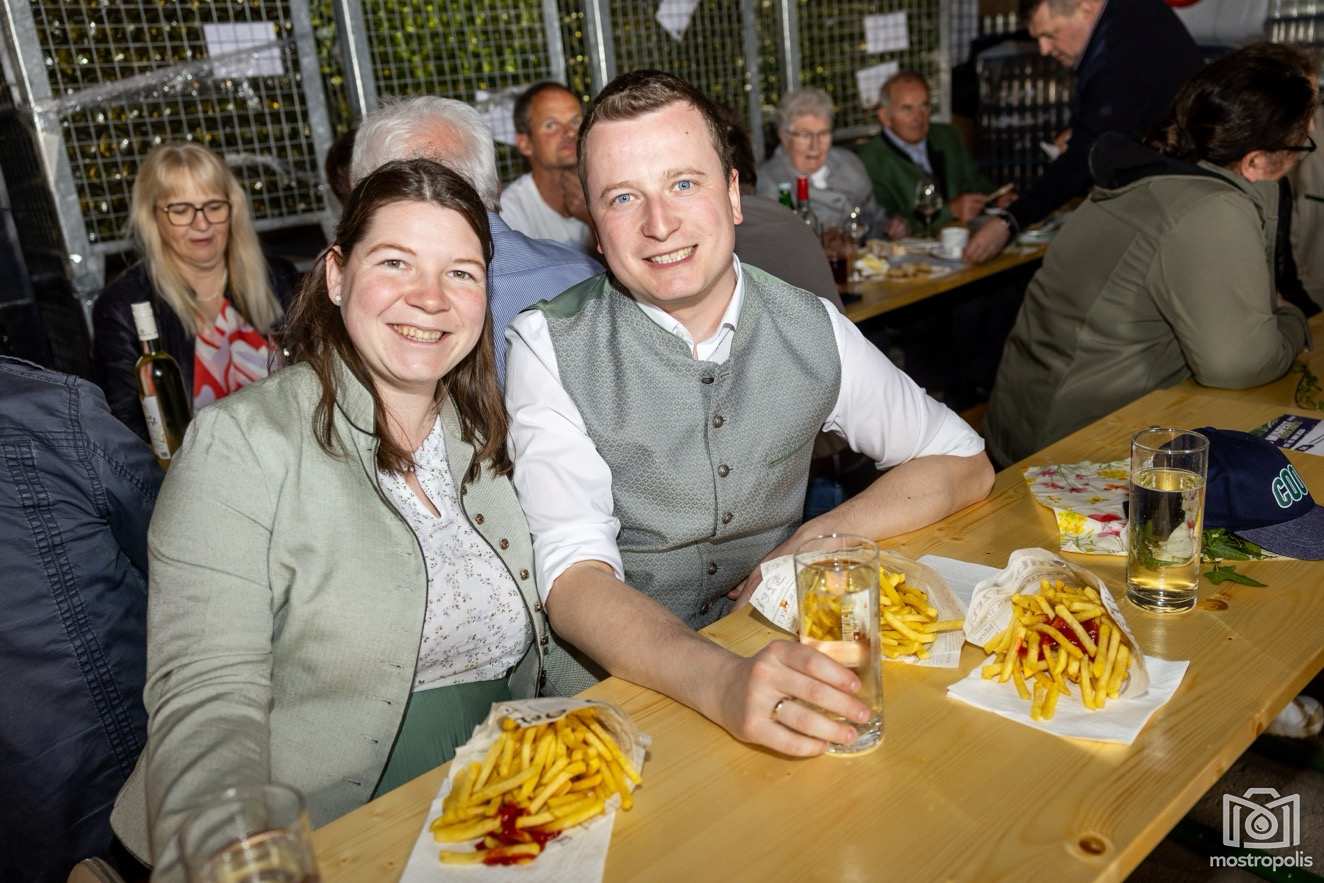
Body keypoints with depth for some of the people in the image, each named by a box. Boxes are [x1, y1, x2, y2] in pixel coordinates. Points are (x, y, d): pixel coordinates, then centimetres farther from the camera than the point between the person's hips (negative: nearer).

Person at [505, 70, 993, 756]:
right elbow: (573, 576, -20)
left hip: (778, 649, 2)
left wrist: (819, 540, -10)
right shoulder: (549, 347, -11)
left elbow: (963, 461, 6)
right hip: (614, 676, -1)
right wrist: (719, 681, -38)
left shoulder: (811, 329, -1)